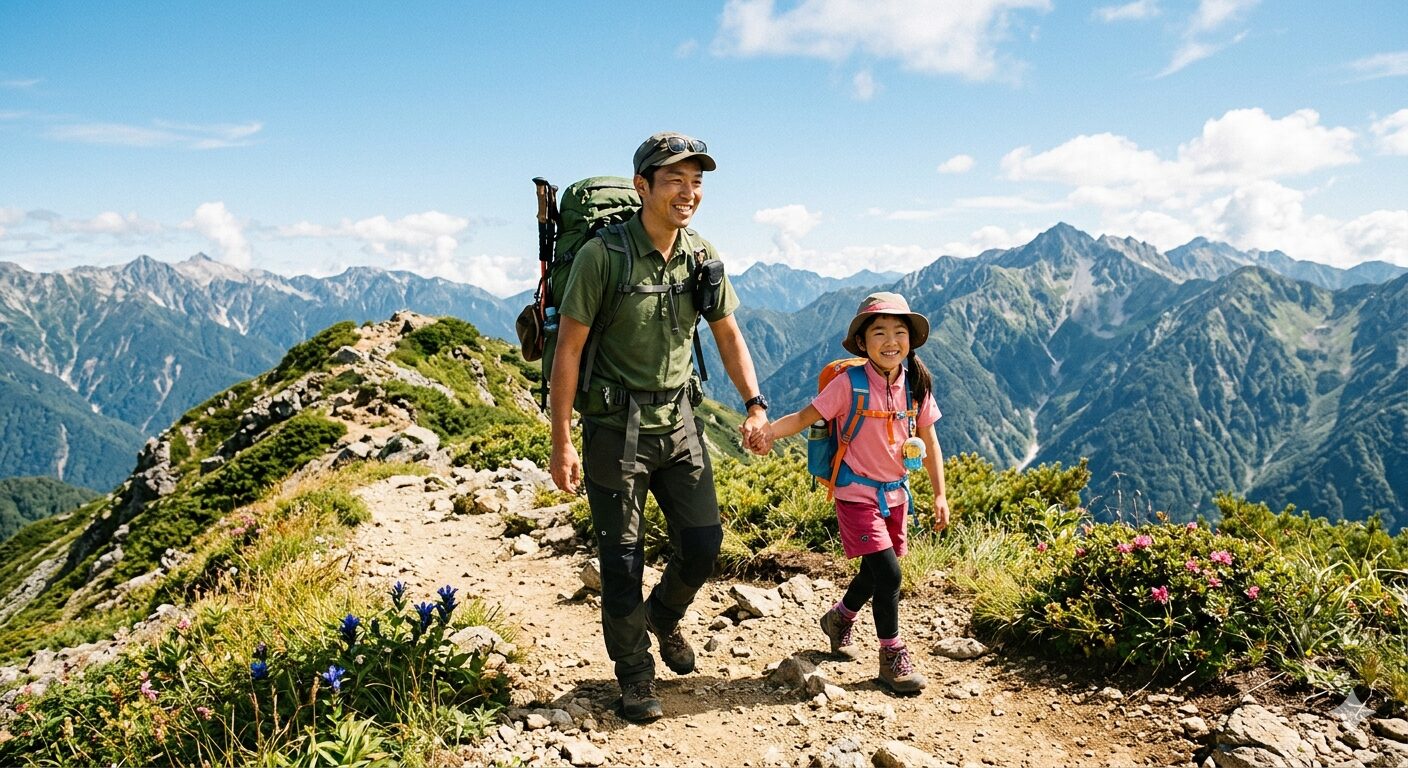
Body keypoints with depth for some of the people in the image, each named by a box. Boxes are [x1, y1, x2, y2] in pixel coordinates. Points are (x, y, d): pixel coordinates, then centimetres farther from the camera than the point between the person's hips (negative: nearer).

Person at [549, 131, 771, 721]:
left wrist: (755, 404, -2)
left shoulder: (702, 256, 1)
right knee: (622, 558, 3)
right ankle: (634, 676, 22)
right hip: (616, 425, -5)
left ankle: (664, 616, 37)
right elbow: (568, 348, -14)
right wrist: (562, 444, -15)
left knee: (704, 541, 5)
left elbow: (728, 334, 11)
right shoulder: (603, 254, -16)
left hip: (678, 420, 5)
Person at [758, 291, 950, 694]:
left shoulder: (916, 385, -3)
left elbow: (929, 440, 6)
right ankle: (892, 656, 6)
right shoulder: (850, 384, -17)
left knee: (876, 571, 17)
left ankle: (839, 618, 46)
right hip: (857, 492, -6)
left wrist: (940, 494, 6)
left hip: (895, 492, 6)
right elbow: (806, 416, -16)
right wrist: (767, 430, -34)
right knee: (887, 572, -12)